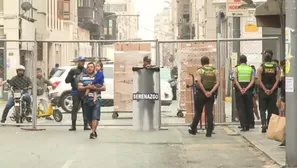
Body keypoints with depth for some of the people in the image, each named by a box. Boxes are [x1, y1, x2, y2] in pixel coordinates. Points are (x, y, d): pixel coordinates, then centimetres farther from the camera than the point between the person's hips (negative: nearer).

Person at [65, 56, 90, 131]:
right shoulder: (73, 71, 5)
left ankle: (86, 125, 7)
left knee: (85, 109, 3)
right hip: (76, 92, -3)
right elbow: (67, 80, 3)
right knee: (75, 108, -4)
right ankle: (73, 125, 0)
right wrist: (72, 77, -15)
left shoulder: (86, 71, 13)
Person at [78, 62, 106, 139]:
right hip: (86, 100, 2)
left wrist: (95, 88, -15)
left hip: (96, 100, -2)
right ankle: (94, 131, 27)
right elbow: (79, 87, 2)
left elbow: (103, 88, 2)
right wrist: (86, 87, -17)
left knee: (95, 117, -16)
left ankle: (93, 133, -19)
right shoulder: (83, 77, 10)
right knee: (89, 118, 8)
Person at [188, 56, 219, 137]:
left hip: (201, 93, -2)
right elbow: (217, 83, -4)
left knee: (198, 112, 9)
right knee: (209, 113, 1)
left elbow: (199, 82, -15)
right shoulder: (214, 71, 7)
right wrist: (211, 92, -10)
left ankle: (193, 130, 20)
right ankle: (209, 132, -3)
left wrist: (205, 92, -13)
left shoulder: (200, 71, -2)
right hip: (211, 94, 2)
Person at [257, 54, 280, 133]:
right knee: (272, 109, 8)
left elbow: (259, 80, -9)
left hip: (263, 91, -2)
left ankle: (264, 124, -11)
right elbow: (277, 80, -4)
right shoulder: (276, 68, 6)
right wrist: (272, 90, -10)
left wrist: (265, 90, -12)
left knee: (262, 109, 4)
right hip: (273, 92, 2)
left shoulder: (260, 68, 0)